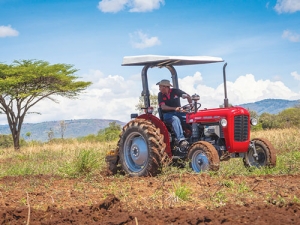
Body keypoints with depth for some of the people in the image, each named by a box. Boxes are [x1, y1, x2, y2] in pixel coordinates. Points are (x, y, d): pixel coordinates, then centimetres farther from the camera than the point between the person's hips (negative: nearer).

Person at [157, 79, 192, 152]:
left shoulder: (175, 91, 3)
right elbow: (163, 107, -12)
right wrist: (174, 108, -26)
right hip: (167, 114, -3)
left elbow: (188, 96, 11)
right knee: (175, 119, -38)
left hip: (178, 113, 3)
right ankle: (181, 140, -54)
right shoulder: (160, 95, 1)